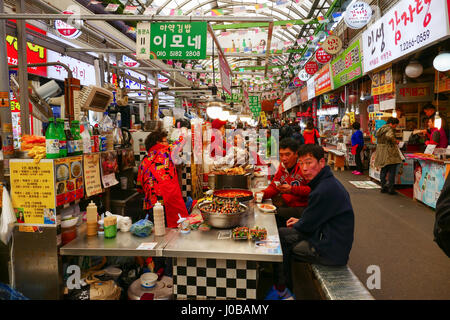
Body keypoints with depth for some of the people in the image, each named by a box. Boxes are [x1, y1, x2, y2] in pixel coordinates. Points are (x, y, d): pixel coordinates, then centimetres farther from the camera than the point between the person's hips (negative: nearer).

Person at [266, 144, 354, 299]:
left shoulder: (325, 190, -27)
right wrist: (299, 221, 9)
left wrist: (295, 224, 5)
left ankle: (282, 291, 24)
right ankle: (286, 288, 25)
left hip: (331, 250, -10)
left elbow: (307, 226, -16)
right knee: (280, 234, 12)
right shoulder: (328, 182, 6)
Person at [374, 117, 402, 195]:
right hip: (389, 153, -8)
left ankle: (383, 187, 19)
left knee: (383, 170, 14)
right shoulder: (389, 129, -13)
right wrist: (395, 141, -14)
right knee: (392, 171, -1)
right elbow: (389, 136, -32)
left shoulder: (380, 129, 13)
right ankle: (390, 188, -1)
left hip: (381, 152, 8)